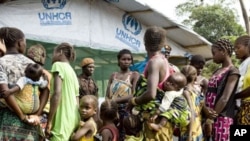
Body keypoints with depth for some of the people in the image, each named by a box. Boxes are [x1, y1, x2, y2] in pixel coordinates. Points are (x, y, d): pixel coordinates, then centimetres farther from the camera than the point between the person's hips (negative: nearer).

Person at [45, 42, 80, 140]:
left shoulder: (58, 65, -3)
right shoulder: (73, 72, 21)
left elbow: (57, 93, -17)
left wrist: (49, 122, -16)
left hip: (63, 121, -8)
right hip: (73, 120, 8)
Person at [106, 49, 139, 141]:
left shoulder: (134, 75, 1)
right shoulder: (113, 75, 13)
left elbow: (134, 95, -10)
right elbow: (107, 96, 9)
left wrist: (115, 100, -13)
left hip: (126, 110, -4)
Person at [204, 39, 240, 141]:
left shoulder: (232, 72, -6)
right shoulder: (217, 71, 18)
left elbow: (225, 98, -14)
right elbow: (210, 94, 13)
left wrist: (211, 119, -17)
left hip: (221, 118, -7)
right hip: (209, 116, 7)